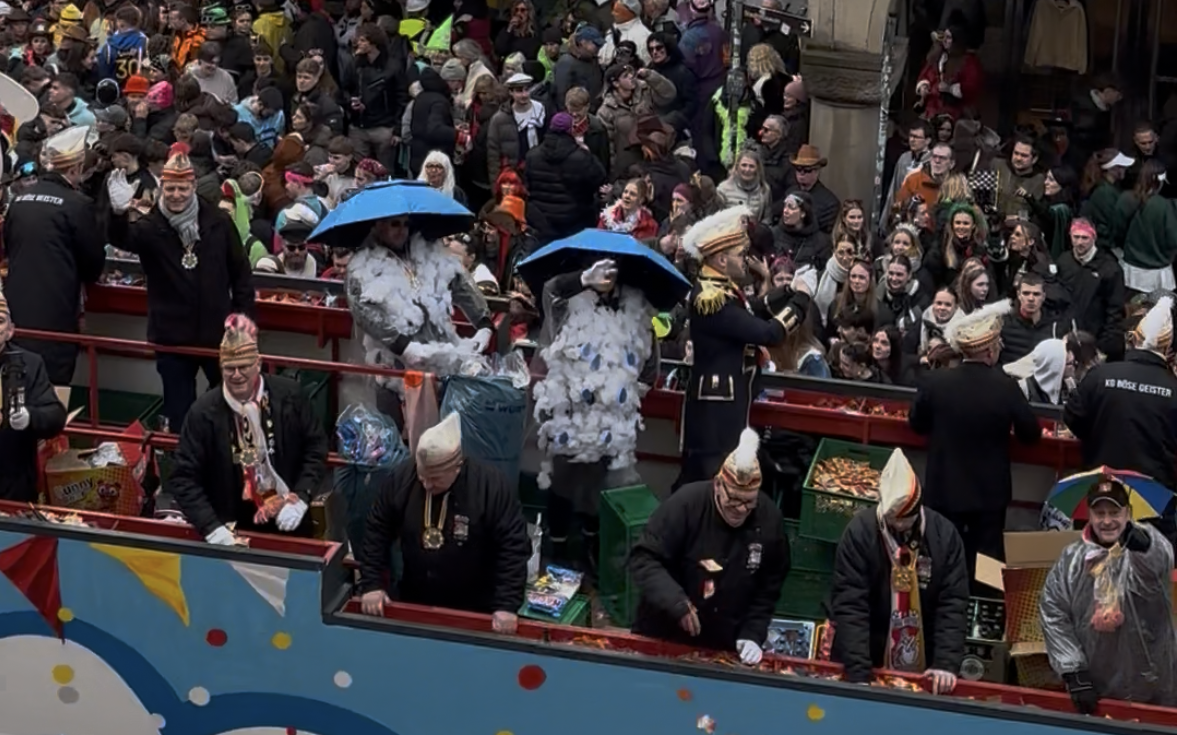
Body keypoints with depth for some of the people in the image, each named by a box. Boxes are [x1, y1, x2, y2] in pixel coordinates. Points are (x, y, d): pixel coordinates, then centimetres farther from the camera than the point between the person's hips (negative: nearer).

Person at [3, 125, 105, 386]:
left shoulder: (19, 199, 7)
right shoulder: (77, 204, -10)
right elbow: (94, 261, -2)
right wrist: (85, 276, 21)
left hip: (16, 307, 6)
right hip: (55, 312, -6)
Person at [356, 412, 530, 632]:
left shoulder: (491, 487, -22)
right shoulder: (401, 478, -12)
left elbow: (513, 547, -18)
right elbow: (376, 532, -1)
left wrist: (507, 605, -24)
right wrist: (372, 585, -8)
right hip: (413, 604, 3)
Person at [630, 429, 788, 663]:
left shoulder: (770, 520, -9)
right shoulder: (686, 503, -20)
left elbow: (769, 589, 1)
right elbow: (643, 559, -20)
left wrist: (753, 634, -10)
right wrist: (676, 602, -32)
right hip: (664, 634, -2)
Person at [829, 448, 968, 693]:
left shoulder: (944, 534, -8)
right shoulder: (860, 532, -15)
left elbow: (953, 603, -9)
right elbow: (849, 604, -20)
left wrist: (947, 663, -21)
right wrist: (858, 673, -28)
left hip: (922, 668, 2)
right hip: (866, 662, -2)